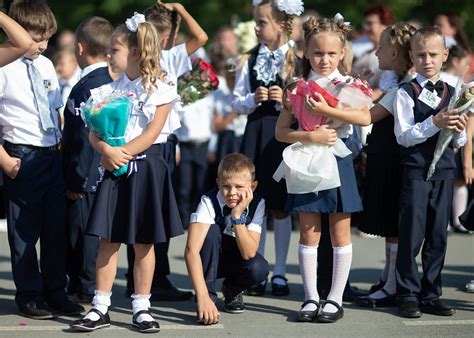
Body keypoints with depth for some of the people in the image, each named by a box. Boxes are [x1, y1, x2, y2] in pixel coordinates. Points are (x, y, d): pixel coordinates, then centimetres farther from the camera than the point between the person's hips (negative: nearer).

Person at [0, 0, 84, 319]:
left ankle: (56, 292, 21)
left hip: (53, 155, 6)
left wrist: (64, 147, 10)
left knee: (56, 227, 10)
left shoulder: (46, 65, 9)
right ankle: (29, 295, 15)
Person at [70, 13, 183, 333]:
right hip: (114, 169, 3)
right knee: (108, 240, 3)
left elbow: (152, 132, -12)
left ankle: (141, 307, 11)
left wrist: (124, 154, -19)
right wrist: (107, 150, -18)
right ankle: (101, 308, 6)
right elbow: (95, 133, 2)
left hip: (146, 167, -3)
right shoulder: (110, 89, 8)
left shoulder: (160, 90, -3)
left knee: (144, 242, 3)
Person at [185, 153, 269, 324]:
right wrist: (203, 297, -51)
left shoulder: (257, 204, -22)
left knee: (259, 268, -31)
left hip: (237, 261, 2)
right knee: (212, 231, -34)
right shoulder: (209, 202, -30)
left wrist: (238, 215, -39)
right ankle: (209, 293, -18)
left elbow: (248, 254, -29)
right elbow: (191, 249, -41)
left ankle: (232, 289, 4)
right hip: (209, 261, -2)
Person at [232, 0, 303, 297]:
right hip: (255, 135, 2)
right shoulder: (249, 60, 6)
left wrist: (285, 101, -18)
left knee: (280, 206, 5)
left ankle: (280, 273, 13)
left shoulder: (298, 60, -3)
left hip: (284, 136, -2)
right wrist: (253, 99, -11)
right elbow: (237, 103, 7)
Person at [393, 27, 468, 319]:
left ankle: (431, 295, 16)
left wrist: (459, 130, -11)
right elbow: (404, 136, -13)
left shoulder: (451, 94, 9)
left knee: (438, 236, 9)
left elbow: (459, 143, 11)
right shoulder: (406, 93, -5)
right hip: (416, 171, -4)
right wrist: (435, 123, -22)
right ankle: (409, 296, 6)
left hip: (444, 172, 4)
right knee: (412, 235, -2)